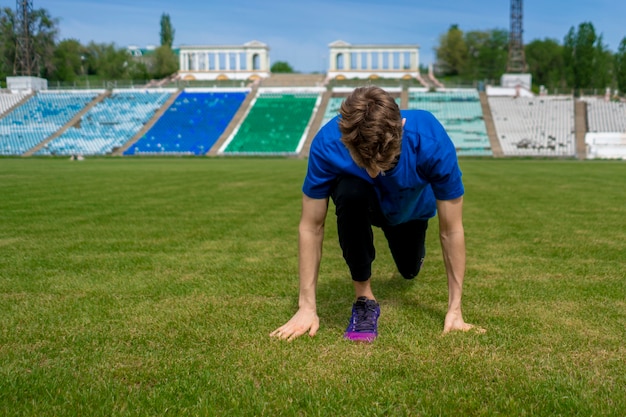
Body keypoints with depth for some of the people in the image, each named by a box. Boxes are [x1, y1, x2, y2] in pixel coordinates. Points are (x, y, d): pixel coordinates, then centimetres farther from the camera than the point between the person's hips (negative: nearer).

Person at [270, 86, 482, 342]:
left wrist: (454, 311, -30)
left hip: (410, 209, 2)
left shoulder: (432, 142, -42)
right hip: (359, 205, -1)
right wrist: (307, 308, -32)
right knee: (350, 192, -37)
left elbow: (451, 230, -33)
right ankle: (364, 299, -17)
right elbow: (311, 227, -32)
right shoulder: (327, 144, -41)